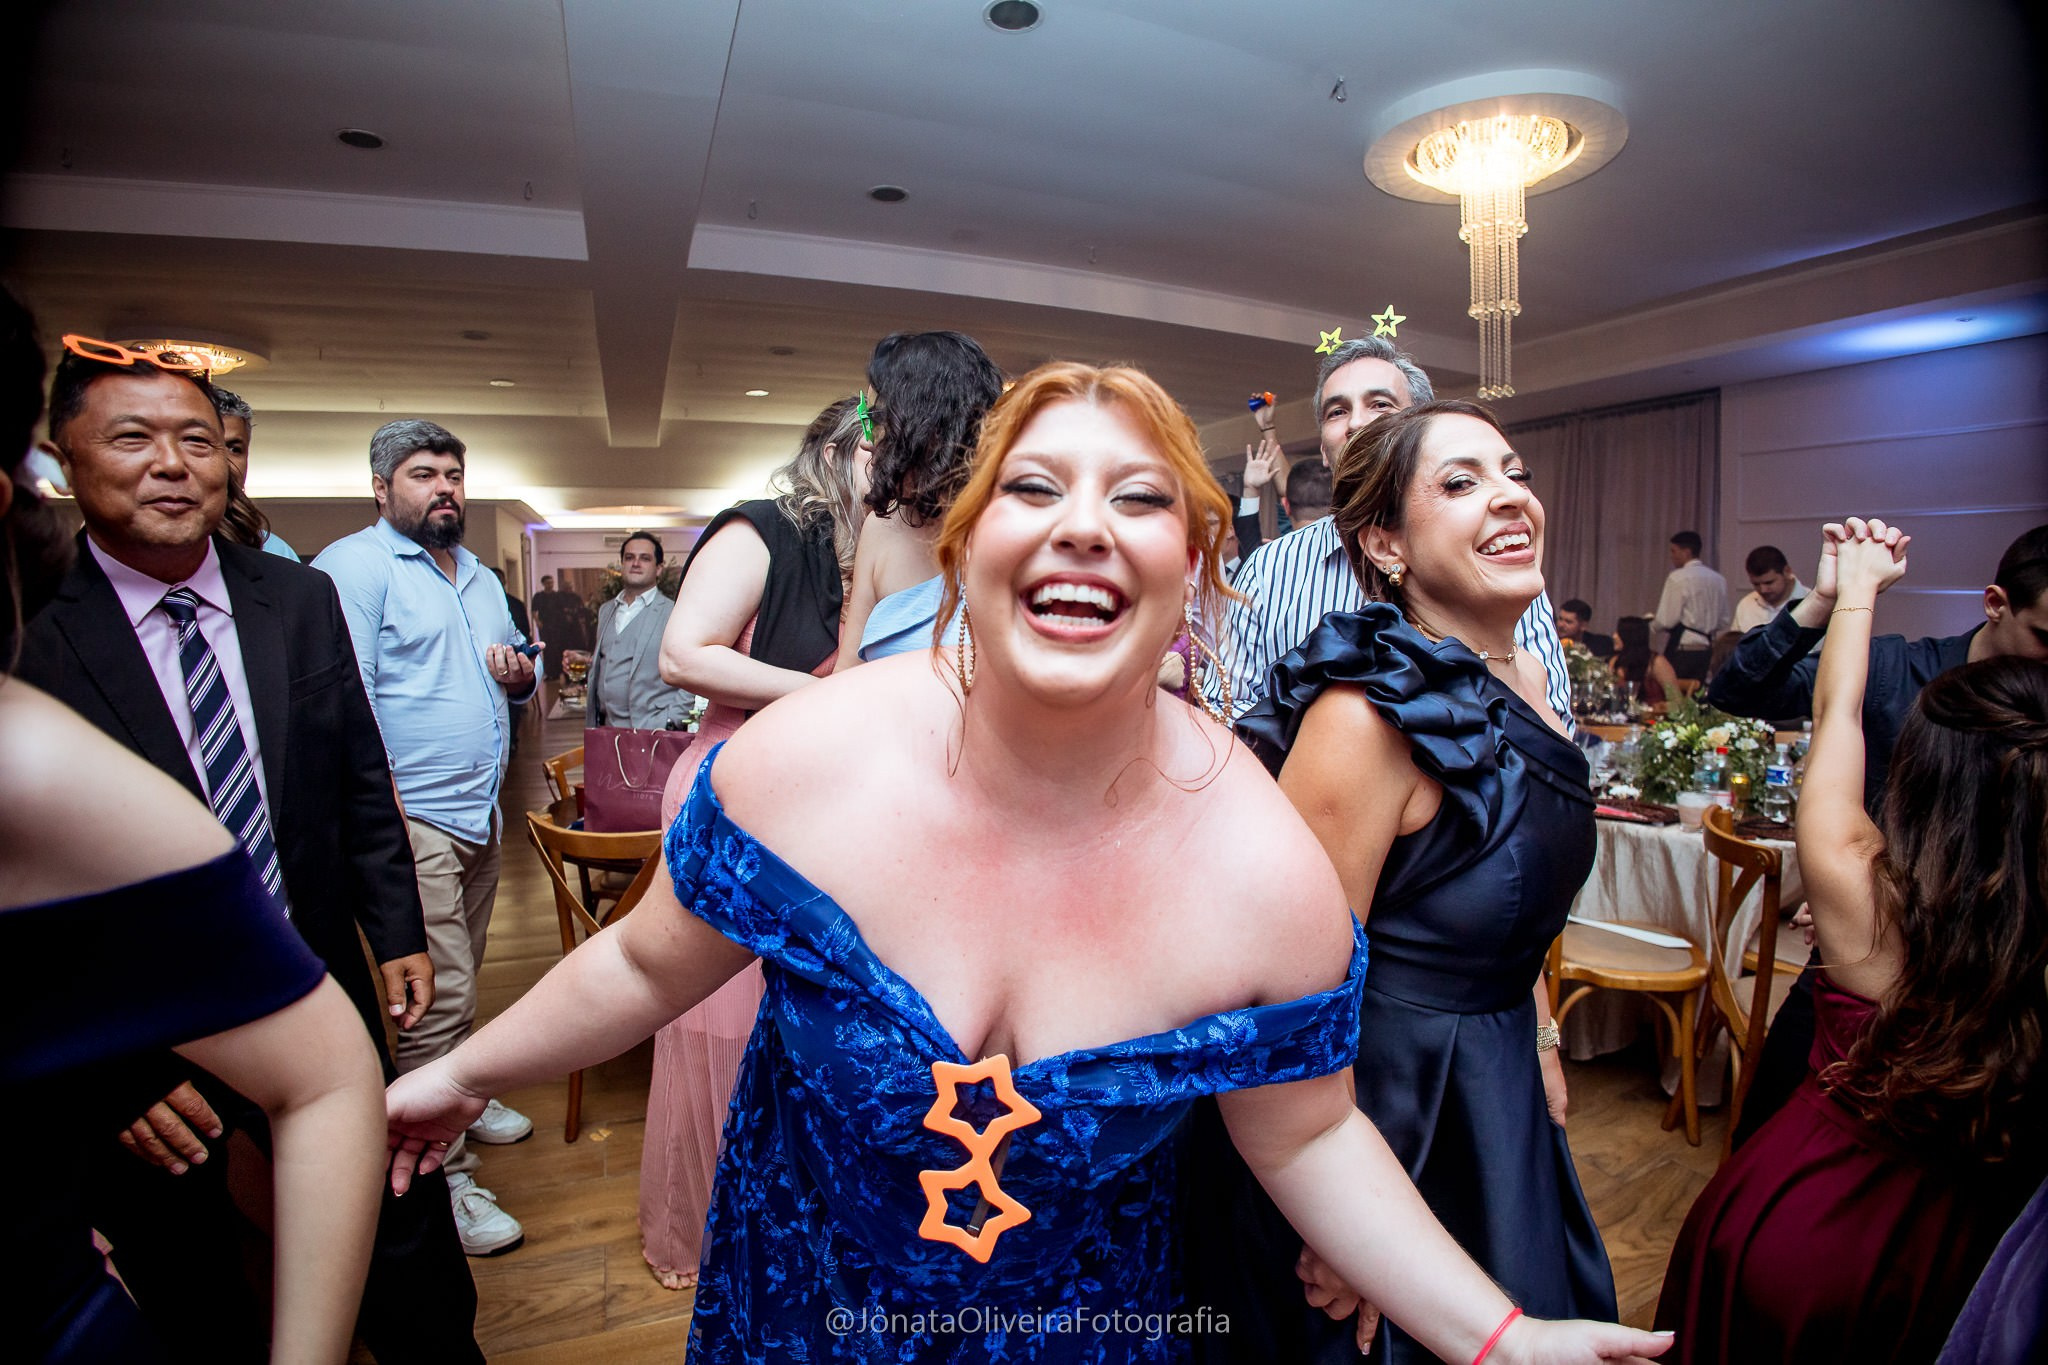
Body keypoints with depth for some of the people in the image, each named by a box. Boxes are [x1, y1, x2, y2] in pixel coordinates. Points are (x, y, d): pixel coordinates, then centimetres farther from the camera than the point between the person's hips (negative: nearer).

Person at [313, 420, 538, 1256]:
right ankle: (441, 1177, 7)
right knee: (437, 996, -4)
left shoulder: (480, 578, 18)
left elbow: (516, 682, 25)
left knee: (458, 984, 20)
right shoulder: (353, 566, -8)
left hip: (481, 814, 8)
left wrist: (522, 678, 0)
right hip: (412, 819, -8)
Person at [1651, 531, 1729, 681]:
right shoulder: (1718, 579, 11)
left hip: (1682, 651, -7)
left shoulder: (1678, 578, -10)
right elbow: (1723, 622, 15)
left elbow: (1666, 621, -12)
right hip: (1707, 650, 7)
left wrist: (1649, 624, 6)